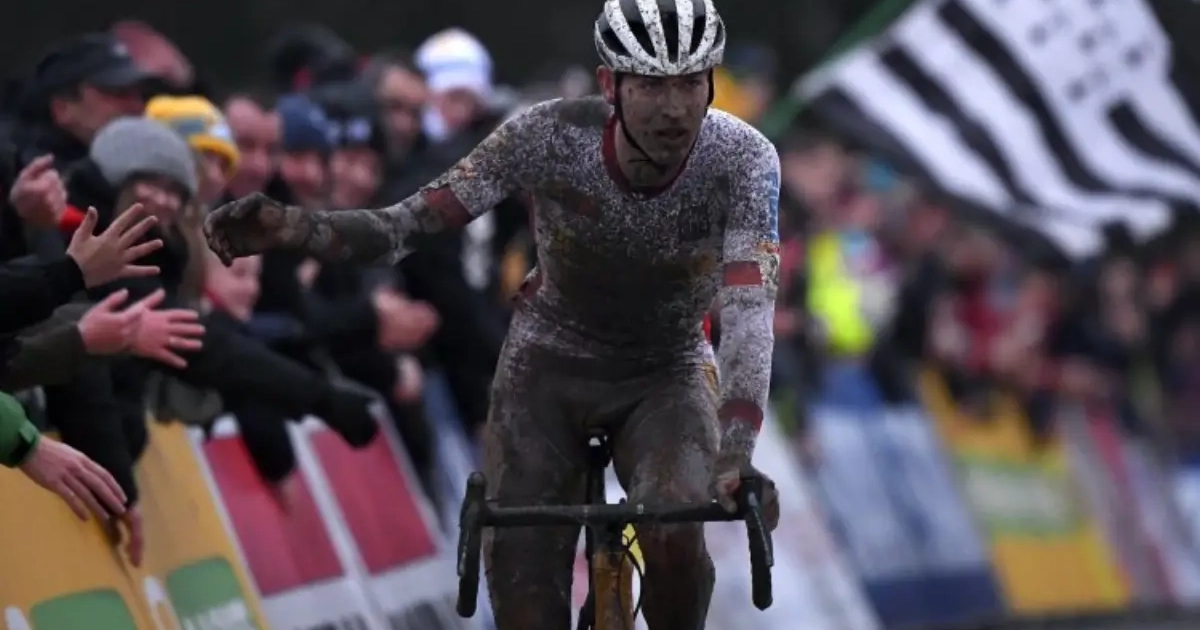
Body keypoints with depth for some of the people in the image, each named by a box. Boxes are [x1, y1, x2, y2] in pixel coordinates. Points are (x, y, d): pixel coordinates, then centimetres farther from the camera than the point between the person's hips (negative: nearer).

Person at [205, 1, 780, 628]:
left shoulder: (742, 159, -27)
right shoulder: (549, 136, -26)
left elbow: (749, 310, -37)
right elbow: (408, 223, -25)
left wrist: (735, 459, -51)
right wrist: (291, 228, -44)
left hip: (668, 373, -1)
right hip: (551, 360, 1)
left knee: (673, 529, -31)